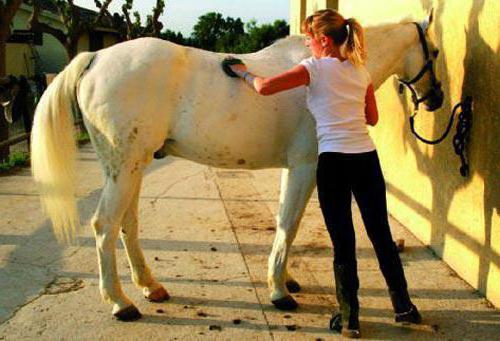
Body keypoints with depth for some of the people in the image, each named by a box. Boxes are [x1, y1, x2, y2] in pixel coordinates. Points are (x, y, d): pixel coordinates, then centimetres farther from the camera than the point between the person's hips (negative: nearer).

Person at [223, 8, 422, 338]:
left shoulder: (314, 68, -4)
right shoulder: (361, 71, 12)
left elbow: (265, 87, -12)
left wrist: (244, 73, 7)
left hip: (333, 160, -5)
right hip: (367, 157, 5)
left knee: (343, 240, 4)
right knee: (382, 234, 15)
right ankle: (404, 307, 26)